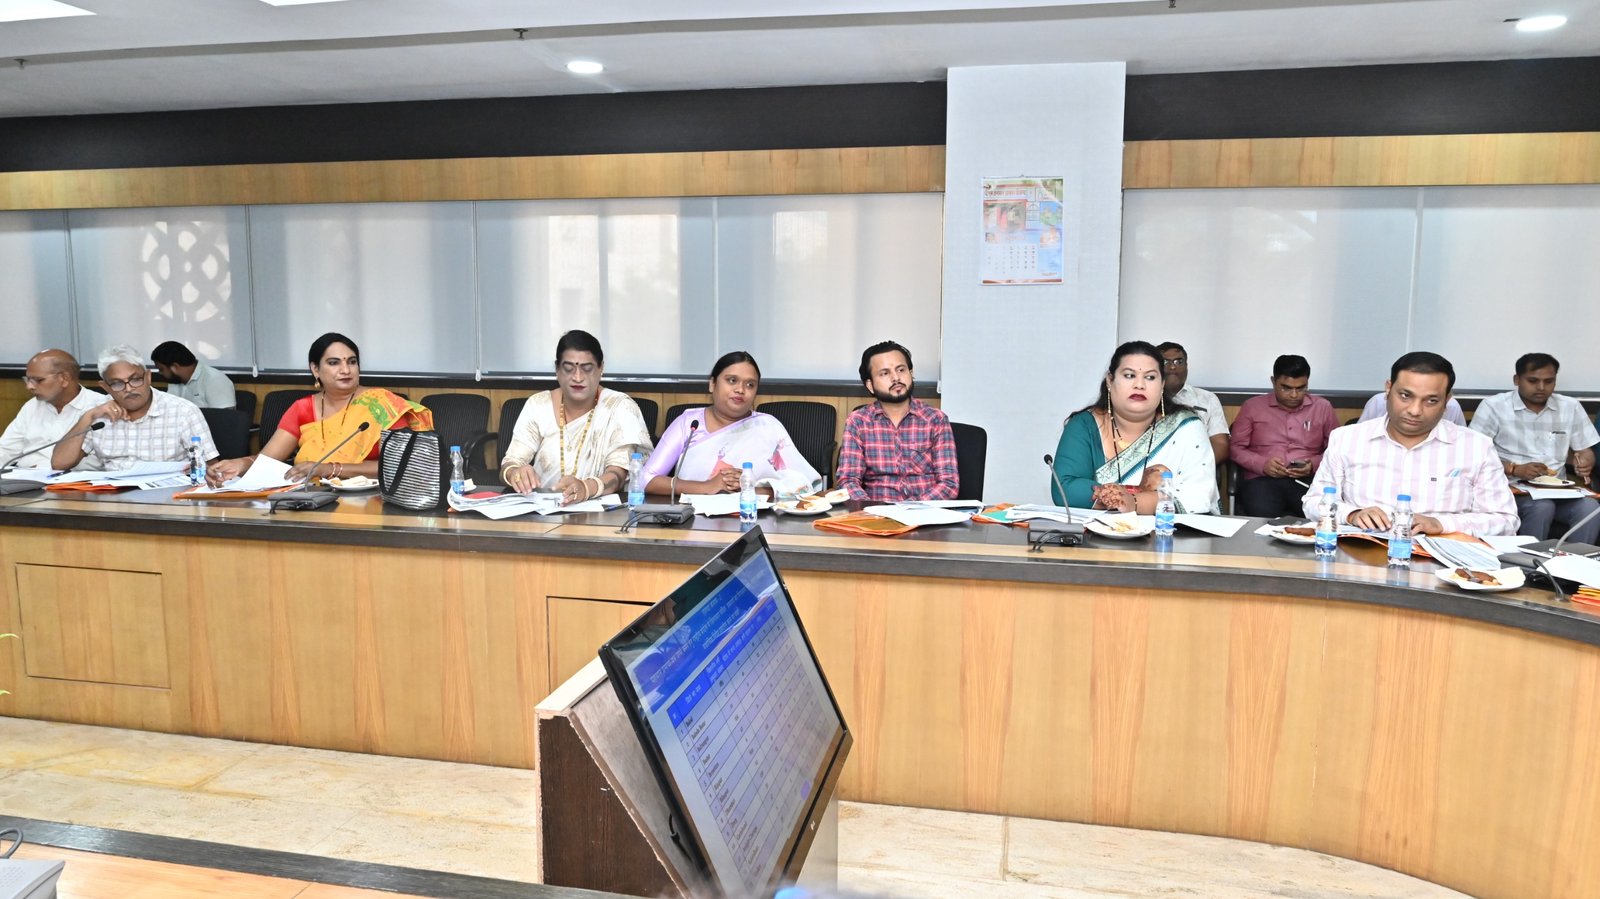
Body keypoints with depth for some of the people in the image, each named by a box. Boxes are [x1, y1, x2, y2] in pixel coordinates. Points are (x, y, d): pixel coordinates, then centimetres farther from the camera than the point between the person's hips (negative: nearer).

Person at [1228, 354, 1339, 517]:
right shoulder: (1252, 406, 13)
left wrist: (1314, 465, -6)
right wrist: (1262, 464, -8)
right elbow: (1235, 447, 9)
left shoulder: (1322, 407, 16)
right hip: (1262, 479, -1)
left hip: (1308, 480, 1)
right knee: (1263, 516, -36)